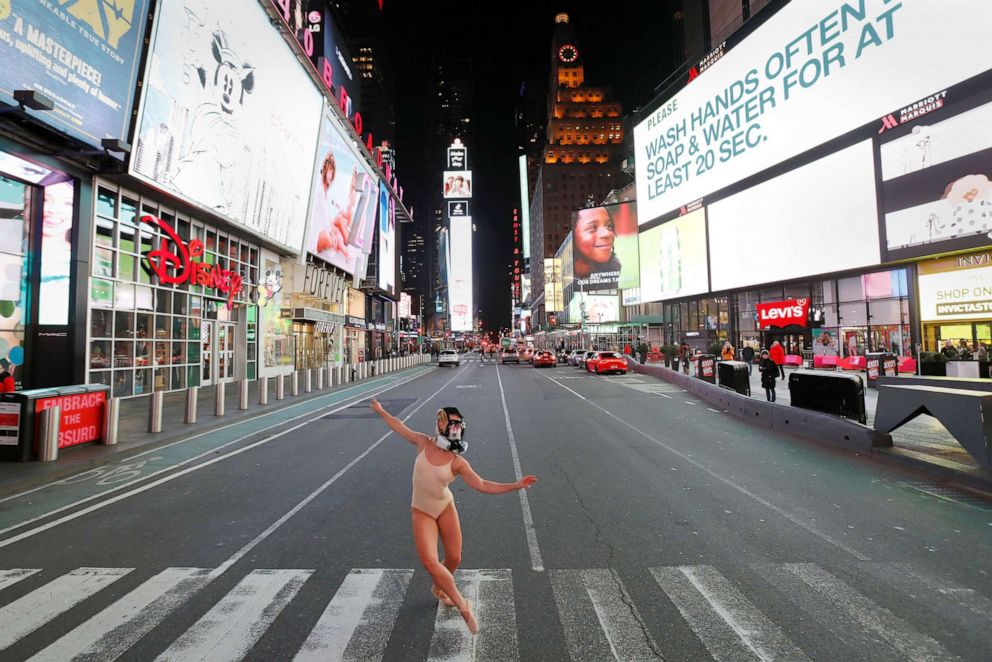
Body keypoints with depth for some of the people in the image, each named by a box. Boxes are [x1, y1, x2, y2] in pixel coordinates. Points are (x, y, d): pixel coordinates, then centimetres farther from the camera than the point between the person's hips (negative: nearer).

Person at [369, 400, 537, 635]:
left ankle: (438, 588, 42)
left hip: (446, 508, 1)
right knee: (429, 561, -16)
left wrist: (515, 485, -21)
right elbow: (400, 426, 4)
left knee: (454, 558, 7)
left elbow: (482, 485, -14)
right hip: (421, 512, -1)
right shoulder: (424, 443, -11)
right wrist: (381, 411, 13)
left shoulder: (458, 462, -13)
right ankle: (462, 605, 1)